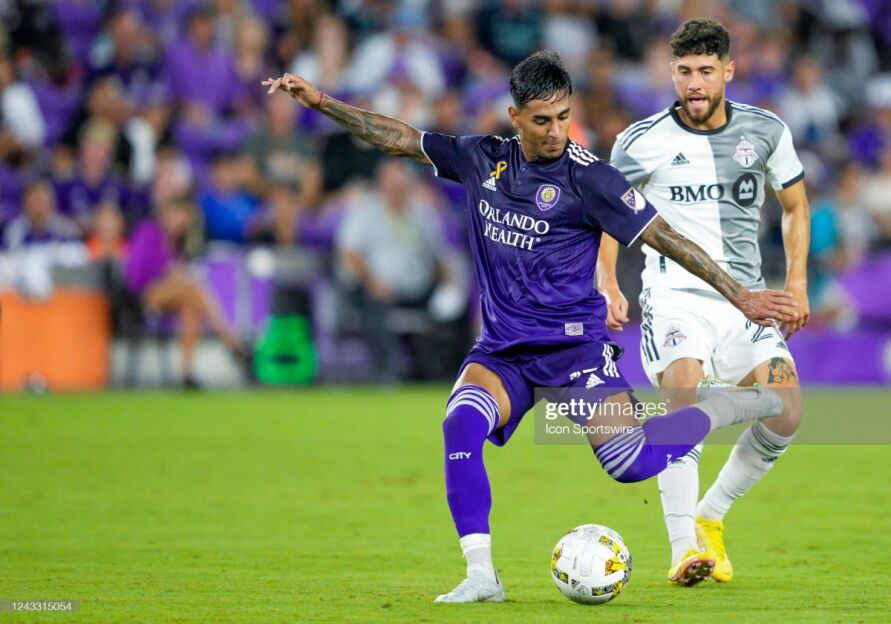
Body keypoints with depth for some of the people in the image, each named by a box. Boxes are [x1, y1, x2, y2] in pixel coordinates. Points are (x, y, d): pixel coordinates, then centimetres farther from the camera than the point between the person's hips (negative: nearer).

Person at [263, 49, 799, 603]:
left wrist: (740, 296, -11)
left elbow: (664, 238, -9)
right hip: (502, 349, 4)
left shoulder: (586, 176, -10)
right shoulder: (483, 160, 4)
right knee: (462, 423, -27)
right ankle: (481, 574, -24)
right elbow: (399, 139, 13)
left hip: (574, 343, -4)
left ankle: (733, 407, 10)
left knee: (631, 463, -17)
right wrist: (321, 101, 9)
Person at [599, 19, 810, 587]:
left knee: (786, 415, -13)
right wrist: (609, 286, -2)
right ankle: (684, 549, -27)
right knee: (685, 396, -28)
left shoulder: (766, 131, 5)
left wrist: (797, 283, 10)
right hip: (675, 296, -3)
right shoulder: (643, 140, -2)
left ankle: (710, 516, 11)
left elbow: (796, 205, 19)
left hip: (747, 301, 3)